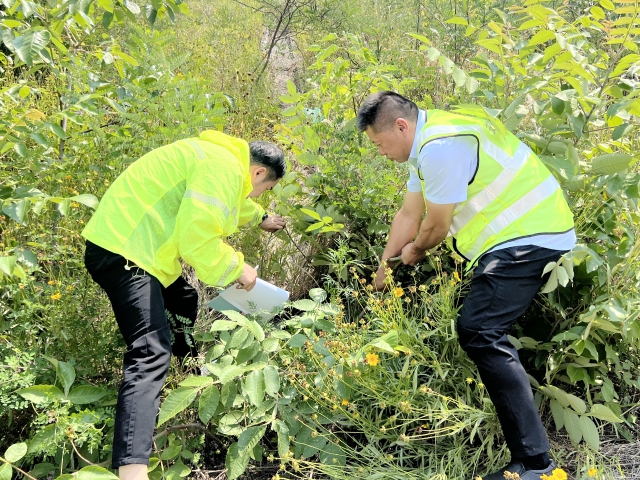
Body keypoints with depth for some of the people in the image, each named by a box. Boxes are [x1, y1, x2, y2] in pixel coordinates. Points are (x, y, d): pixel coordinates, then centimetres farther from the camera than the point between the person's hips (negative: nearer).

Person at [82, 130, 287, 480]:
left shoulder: (221, 160, 18)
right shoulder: (224, 168, -16)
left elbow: (231, 203, 42)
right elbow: (197, 239, -23)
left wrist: (261, 218, 59)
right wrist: (237, 269, -7)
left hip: (128, 244, 11)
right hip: (121, 250, -11)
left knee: (184, 302, 31)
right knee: (152, 352, -21)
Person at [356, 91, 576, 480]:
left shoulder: (441, 147, -21)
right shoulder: (427, 144, 12)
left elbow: (437, 225, -13)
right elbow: (409, 214, 19)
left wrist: (415, 251, 9)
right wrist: (382, 271, 25)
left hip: (529, 236, -11)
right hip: (516, 234, 11)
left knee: (479, 332, -20)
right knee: (482, 329, 14)